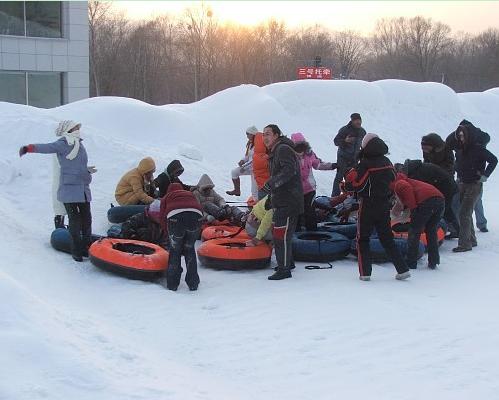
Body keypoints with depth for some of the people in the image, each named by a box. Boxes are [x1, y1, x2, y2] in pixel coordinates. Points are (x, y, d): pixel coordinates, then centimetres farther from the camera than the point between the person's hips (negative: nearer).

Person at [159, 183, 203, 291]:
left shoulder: (167, 198, 33)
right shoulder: (190, 194, 40)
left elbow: (163, 218, 23)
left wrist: (168, 232, 35)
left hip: (176, 216, -2)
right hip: (196, 216, 2)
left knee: (175, 250, 17)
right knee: (189, 249, 21)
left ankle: (172, 283, 19)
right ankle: (193, 283, 21)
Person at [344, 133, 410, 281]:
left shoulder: (365, 165, -17)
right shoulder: (388, 163, 4)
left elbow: (351, 184, -16)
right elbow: (392, 184, 12)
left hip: (368, 207, -6)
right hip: (384, 206, 6)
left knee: (362, 239, 7)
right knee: (387, 239, 14)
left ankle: (365, 272, 3)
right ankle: (403, 269, 11)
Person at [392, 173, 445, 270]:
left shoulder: (398, 184, 16)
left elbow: (406, 188, -9)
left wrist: (413, 208, -12)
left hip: (426, 201, -8)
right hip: (440, 199, 8)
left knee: (414, 232, 5)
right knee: (431, 231, 21)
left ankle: (411, 263, 8)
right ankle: (433, 262, 20)